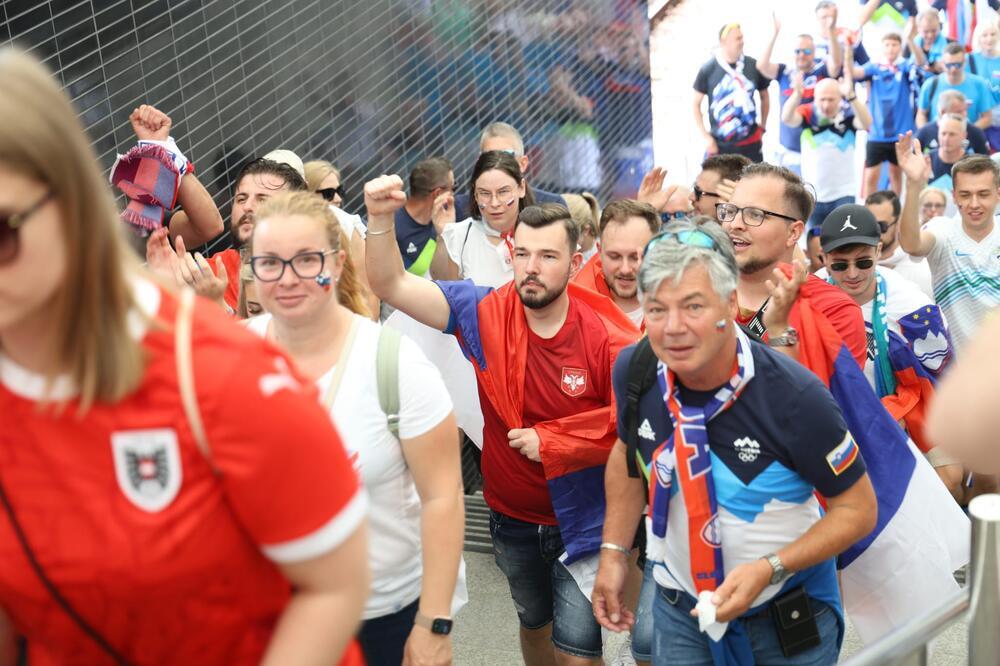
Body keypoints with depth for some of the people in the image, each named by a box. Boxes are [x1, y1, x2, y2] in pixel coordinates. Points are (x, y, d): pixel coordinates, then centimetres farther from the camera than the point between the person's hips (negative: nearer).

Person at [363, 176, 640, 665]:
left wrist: (551, 440, -19)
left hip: (581, 519, -3)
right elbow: (392, 286, -14)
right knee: (533, 623, 27)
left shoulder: (606, 336, -20)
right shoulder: (484, 313, -12)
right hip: (512, 515, 4)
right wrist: (380, 220, -30)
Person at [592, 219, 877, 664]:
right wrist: (614, 551, 2)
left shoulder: (794, 395, -28)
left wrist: (768, 570, -27)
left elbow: (858, 509, -17)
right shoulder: (633, 370, -15)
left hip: (788, 613, -3)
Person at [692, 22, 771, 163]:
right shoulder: (708, 69, -6)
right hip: (719, 145, -2)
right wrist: (705, 137, -3)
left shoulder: (753, 66, -1)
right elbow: (696, 104, 2)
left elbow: (764, 97, 15)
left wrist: (762, 126, 13)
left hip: (750, 144, 2)